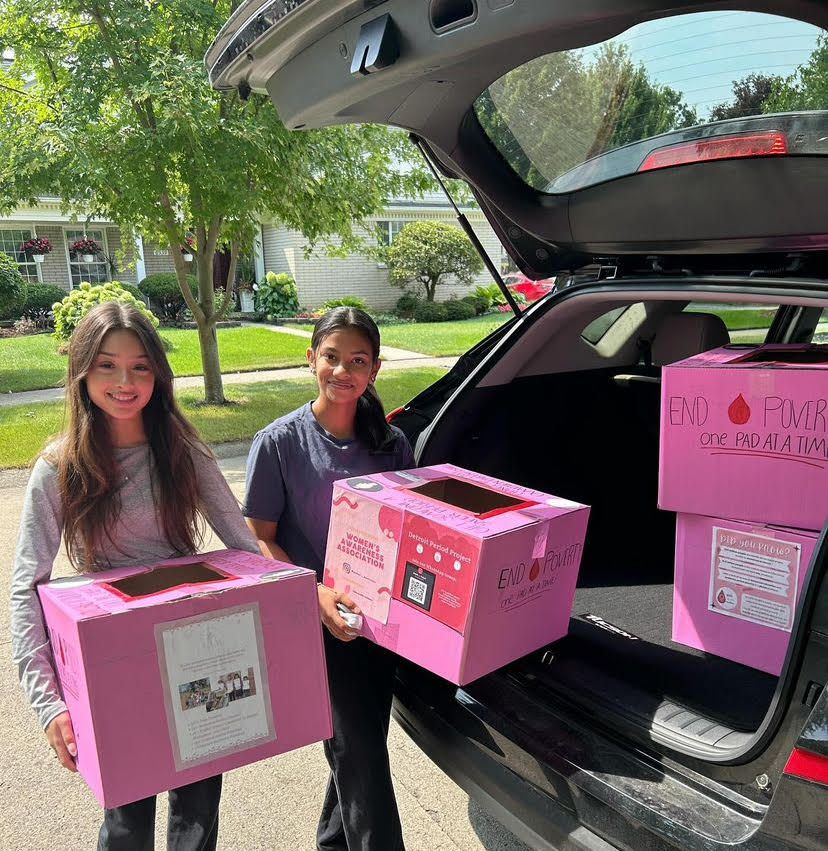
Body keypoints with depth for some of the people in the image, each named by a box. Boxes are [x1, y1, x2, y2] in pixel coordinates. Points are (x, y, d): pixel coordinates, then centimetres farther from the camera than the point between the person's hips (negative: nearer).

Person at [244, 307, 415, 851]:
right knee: (360, 751, -4)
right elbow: (260, 538, -8)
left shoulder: (392, 443, 1)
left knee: (361, 744, 19)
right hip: (320, 622, -4)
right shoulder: (280, 442, -10)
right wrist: (316, 593, -22)